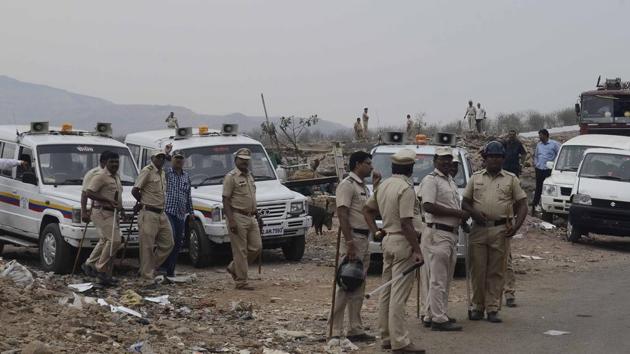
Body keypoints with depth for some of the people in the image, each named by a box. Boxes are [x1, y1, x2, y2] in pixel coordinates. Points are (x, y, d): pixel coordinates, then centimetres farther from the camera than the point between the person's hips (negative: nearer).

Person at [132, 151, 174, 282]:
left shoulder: (162, 173, 16)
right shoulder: (147, 171, -9)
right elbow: (135, 190, -14)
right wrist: (143, 202, 2)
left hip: (161, 214, 8)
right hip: (149, 214, -8)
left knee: (168, 243, 10)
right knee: (147, 245, -3)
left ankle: (151, 267, 22)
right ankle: (147, 275, 3)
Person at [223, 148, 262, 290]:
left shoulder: (250, 176, 16)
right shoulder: (231, 177, -8)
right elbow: (226, 200, -13)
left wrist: (256, 215, 21)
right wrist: (231, 221, -21)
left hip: (251, 218, 8)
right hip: (238, 218, -8)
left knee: (256, 247, 6)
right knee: (240, 250, -4)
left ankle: (233, 268, 22)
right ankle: (241, 281, 1)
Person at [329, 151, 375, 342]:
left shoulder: (364, 186, 17)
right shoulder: (347, 185, -12)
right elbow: (342, 215, -20)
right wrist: (349, 243, -24)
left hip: (364, 239, 10)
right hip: (353, 238, -10)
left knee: (358, 286, 12)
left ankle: (355, 329, 17)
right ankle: (335, 330, -6)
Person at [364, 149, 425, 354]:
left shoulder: (384, 185, 11)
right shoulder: (406, 189, -16)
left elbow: (367, 209, 20)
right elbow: (406, 224, -21)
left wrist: (375, 232, 17)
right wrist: (417, 250, -18)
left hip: (387, 240, 9)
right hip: (403, 242, -9)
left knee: (387, 292, 13)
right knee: (399, 294, -8)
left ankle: (386, 337, 20)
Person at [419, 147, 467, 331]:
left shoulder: (451, 181, 21)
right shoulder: (431, 180, -9)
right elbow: (428, 206, -21)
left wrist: (462, 218, 8)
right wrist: (457, 213, -19)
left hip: (451, 234, 10)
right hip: (437, 234, -10)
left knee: (445, 279, 14)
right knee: (438, 279, -9)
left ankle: (432, 315, 21)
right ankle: (438, 319, -8)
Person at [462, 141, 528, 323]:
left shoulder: (511, 179, 9)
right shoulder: (476, 178, 12)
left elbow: (522, 205, 7)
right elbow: (465, 202, 12)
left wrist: (516, 226, -8)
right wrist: (474, 213, -10)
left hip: (501, 230, -1)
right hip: (478, 229, 1)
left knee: (496, 272, 0)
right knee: (477, 270, 1)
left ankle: (492, 308, 5)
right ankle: (477, 307, 12)